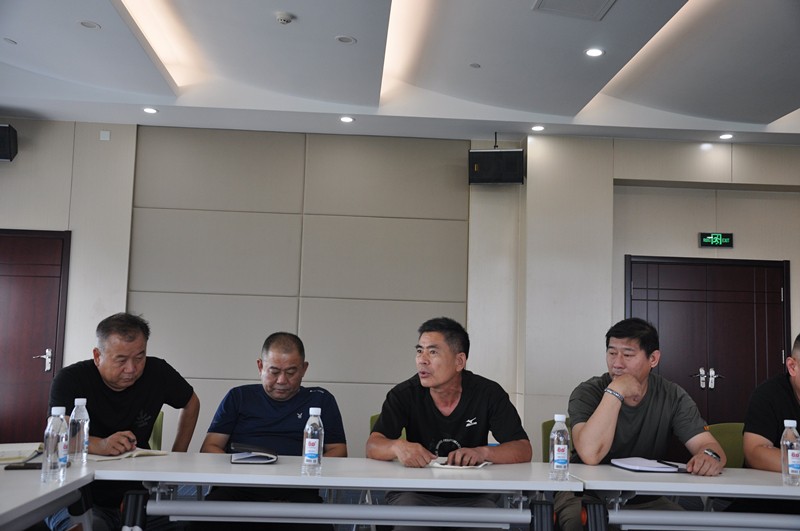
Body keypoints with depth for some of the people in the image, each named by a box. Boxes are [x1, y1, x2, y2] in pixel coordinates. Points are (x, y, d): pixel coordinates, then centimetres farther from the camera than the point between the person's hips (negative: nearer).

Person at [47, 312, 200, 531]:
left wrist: (177, 459, 9)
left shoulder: (157, 372, -2)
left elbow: (191, 404, 16)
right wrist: (100, 445, -43)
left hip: (133, 495, 4)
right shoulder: (70, 380, -11)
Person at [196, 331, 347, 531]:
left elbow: (338, 451, 15)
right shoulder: (239, 397, 22)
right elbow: (209, 447, 16)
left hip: (296, 491, -1)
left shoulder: (321, 400, 20)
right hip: (238, 488, 1)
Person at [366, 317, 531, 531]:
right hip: (416, 493, -1)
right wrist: (398, 447, -35)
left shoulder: (488, 393, -6)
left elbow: (523, 450, -9)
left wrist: (483, 452, -29)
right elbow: (373, 446, -12)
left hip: (472, 495, 1)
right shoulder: (404, 394, -5)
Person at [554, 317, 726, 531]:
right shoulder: (587, 393, -13)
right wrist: (615, 392, -29)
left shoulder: (672, 397, -3)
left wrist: (710, 457, -37)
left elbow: (710, 446, -12)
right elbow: (590, 454, -29)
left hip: (646, 499, 4)